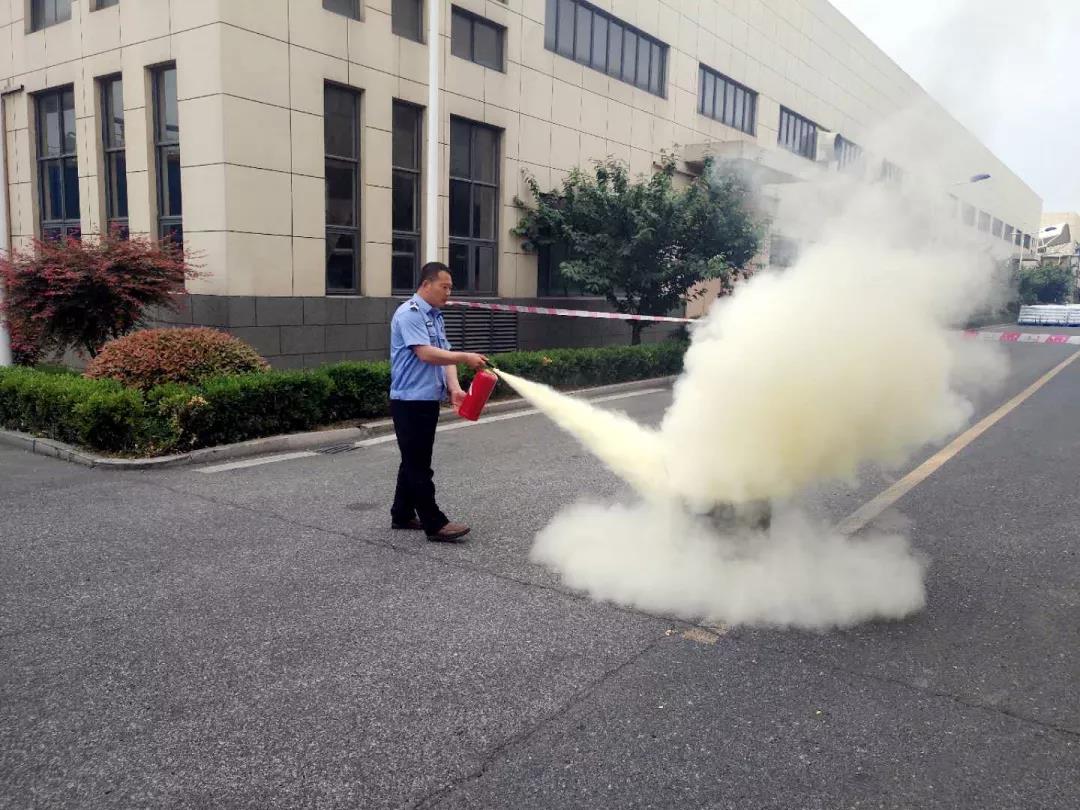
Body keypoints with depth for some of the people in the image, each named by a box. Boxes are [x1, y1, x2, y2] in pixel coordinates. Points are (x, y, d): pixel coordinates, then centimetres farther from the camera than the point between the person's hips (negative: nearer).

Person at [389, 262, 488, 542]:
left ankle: (402, 515, 26)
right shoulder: (409, 313, -14)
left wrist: (454, 388, -7)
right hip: (410, 401, -9)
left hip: (429, 400, 9)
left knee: (415, 462, 16)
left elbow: (445, 355, 8)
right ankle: (435, 524, 0)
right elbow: (426, 354, -23)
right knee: (419, 465, -3)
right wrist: (465, 357, -23)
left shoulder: (436, 317, 14)